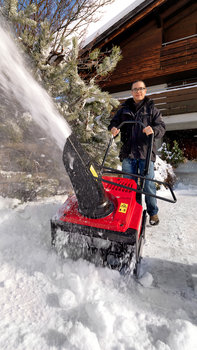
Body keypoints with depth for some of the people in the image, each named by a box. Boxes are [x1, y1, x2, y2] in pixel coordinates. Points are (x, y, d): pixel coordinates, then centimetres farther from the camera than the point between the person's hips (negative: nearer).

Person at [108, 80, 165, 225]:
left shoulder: (152, 109, 13)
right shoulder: (124, 109, 19)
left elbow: (162, 127, 5)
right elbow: (114, 121, 18)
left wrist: (153, 130, -19)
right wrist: (113, 128, -7)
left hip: (146, 153, -2)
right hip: (128, 153, 2)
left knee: (148, 184, -2)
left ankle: (153, 212, 16)